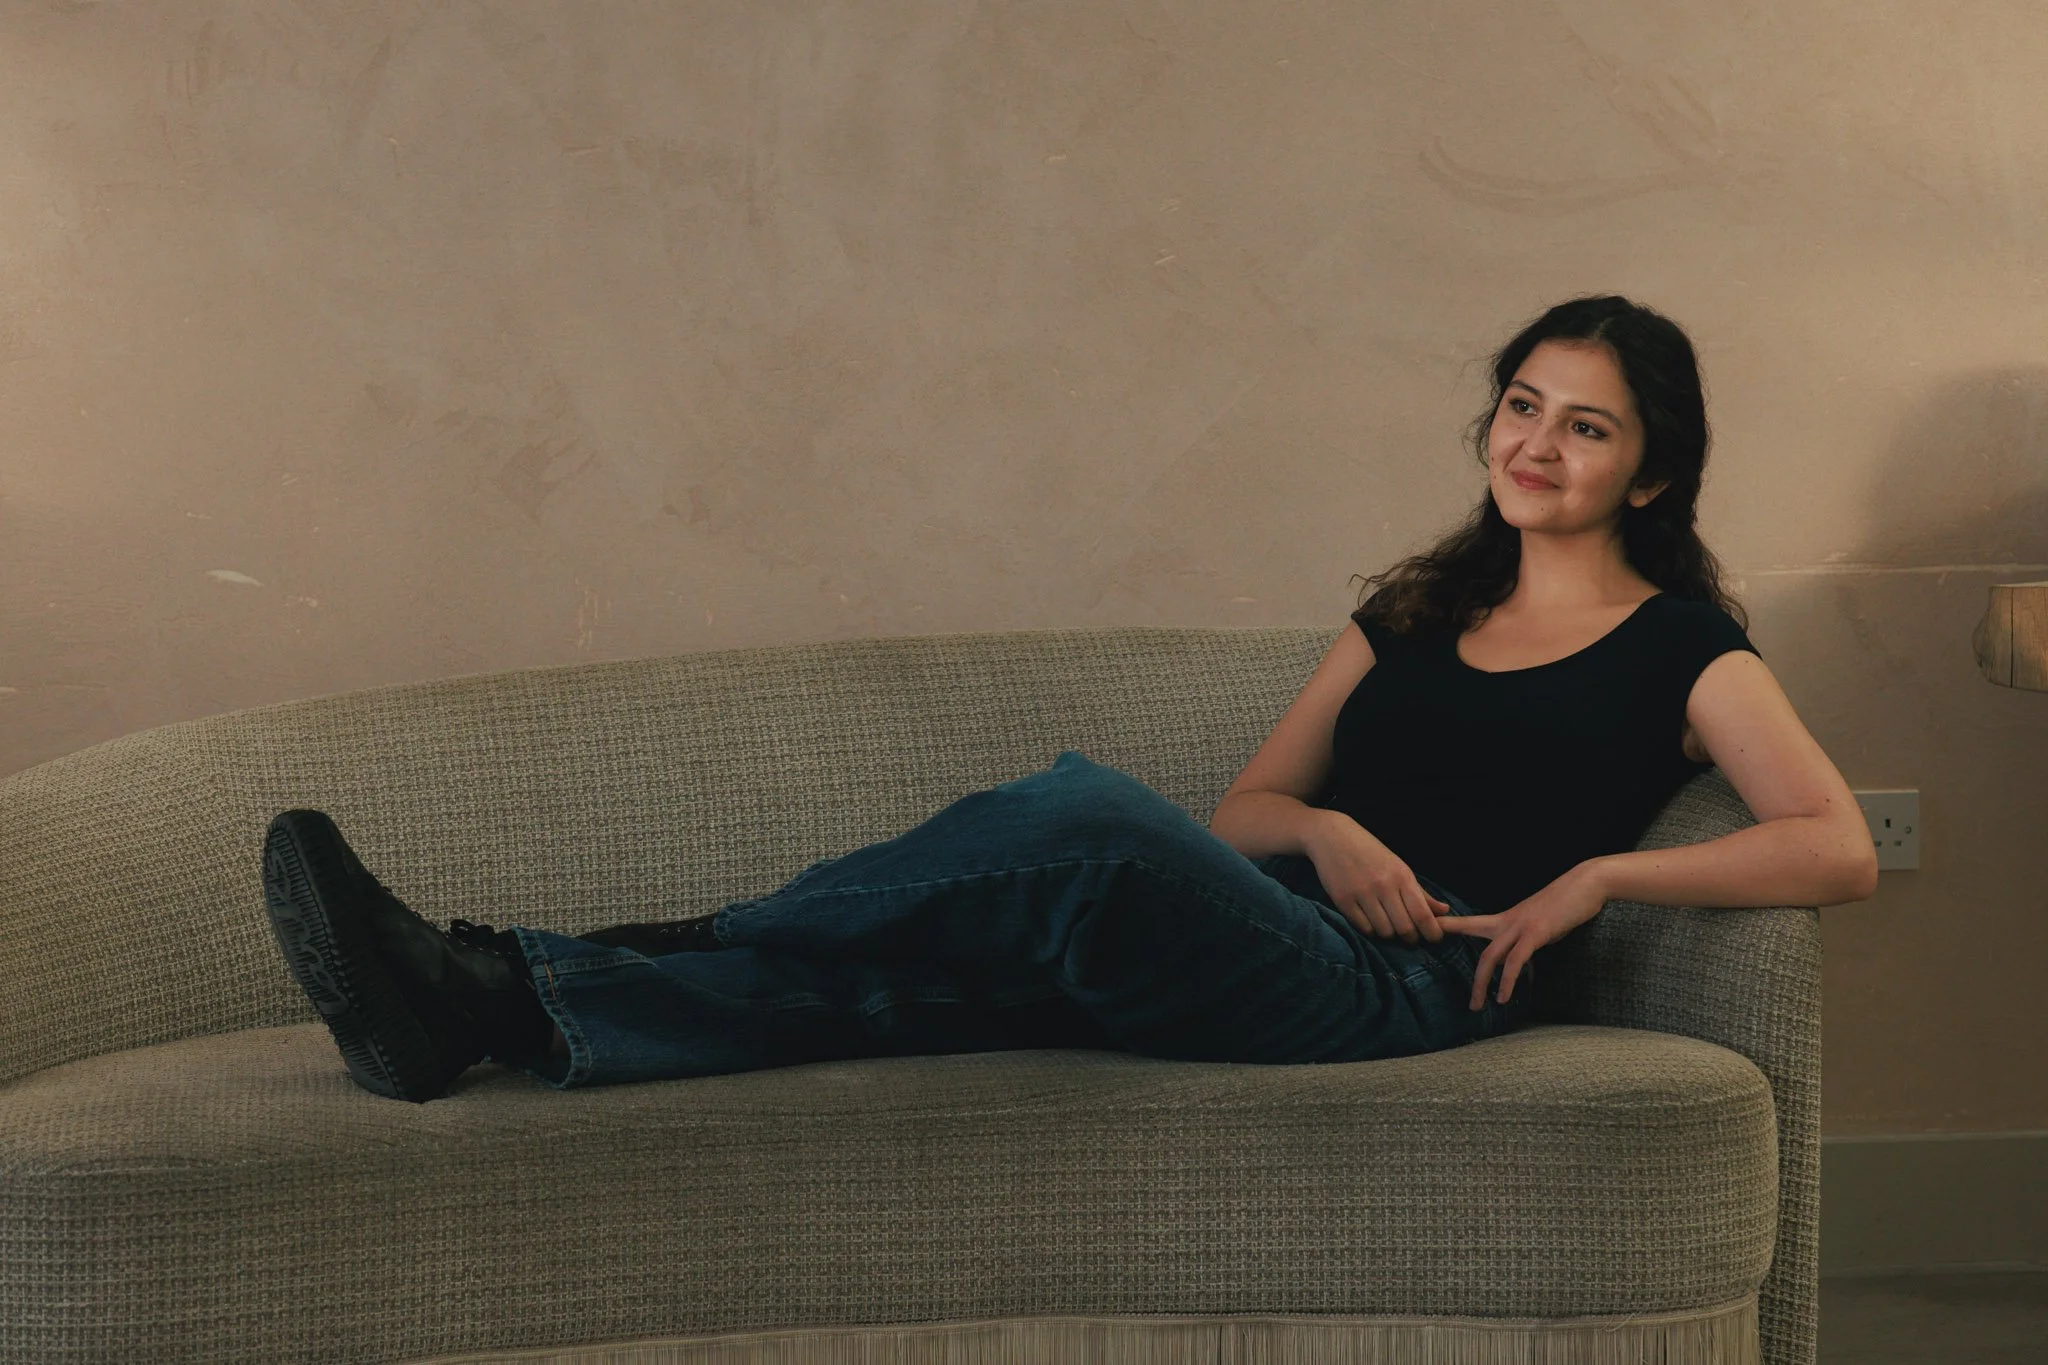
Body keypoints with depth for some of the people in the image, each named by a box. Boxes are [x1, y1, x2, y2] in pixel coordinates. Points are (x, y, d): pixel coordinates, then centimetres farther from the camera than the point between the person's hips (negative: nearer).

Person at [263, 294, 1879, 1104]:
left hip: (1411, 990, -6)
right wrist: (1325, 831, -1)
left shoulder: (1684, 652, 12)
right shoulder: (1417, 611, 27)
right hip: (1269, 949, 6)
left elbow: (1839, 851, 0)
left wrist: (1595, 874, -8)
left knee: (1085, 815, -33)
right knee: (921, 969, -26)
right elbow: (1245, 806, 22)